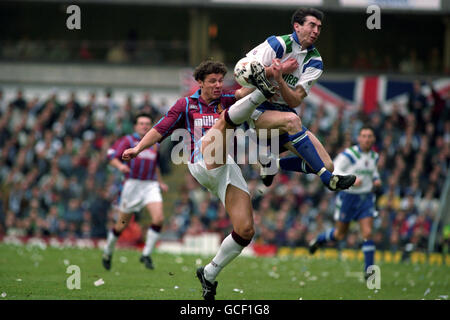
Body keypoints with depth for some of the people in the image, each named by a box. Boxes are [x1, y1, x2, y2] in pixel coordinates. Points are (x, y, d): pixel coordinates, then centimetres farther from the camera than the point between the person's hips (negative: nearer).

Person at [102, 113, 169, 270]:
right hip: (132, 185, -4)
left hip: (151, 185, 4)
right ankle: (108, 252, 29)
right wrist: (120, 165, -29)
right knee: (122, 224, 5)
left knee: (159, 218, -17)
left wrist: (160, 182, 25)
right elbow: (112, 157, -10)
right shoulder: (128, 141, -1)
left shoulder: (155, 144, 15)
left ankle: (146, 254, -7)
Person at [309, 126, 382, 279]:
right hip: (348, 196, -4)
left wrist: (377, 180, 4)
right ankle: (319, 240, 43)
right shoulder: (349, 154, -17)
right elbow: (334, 171, -16)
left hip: (366, 198, 4)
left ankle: (369, 270, -4)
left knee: (367, 233, -10)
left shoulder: (373, 156, 3)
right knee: (340, 234, 11)